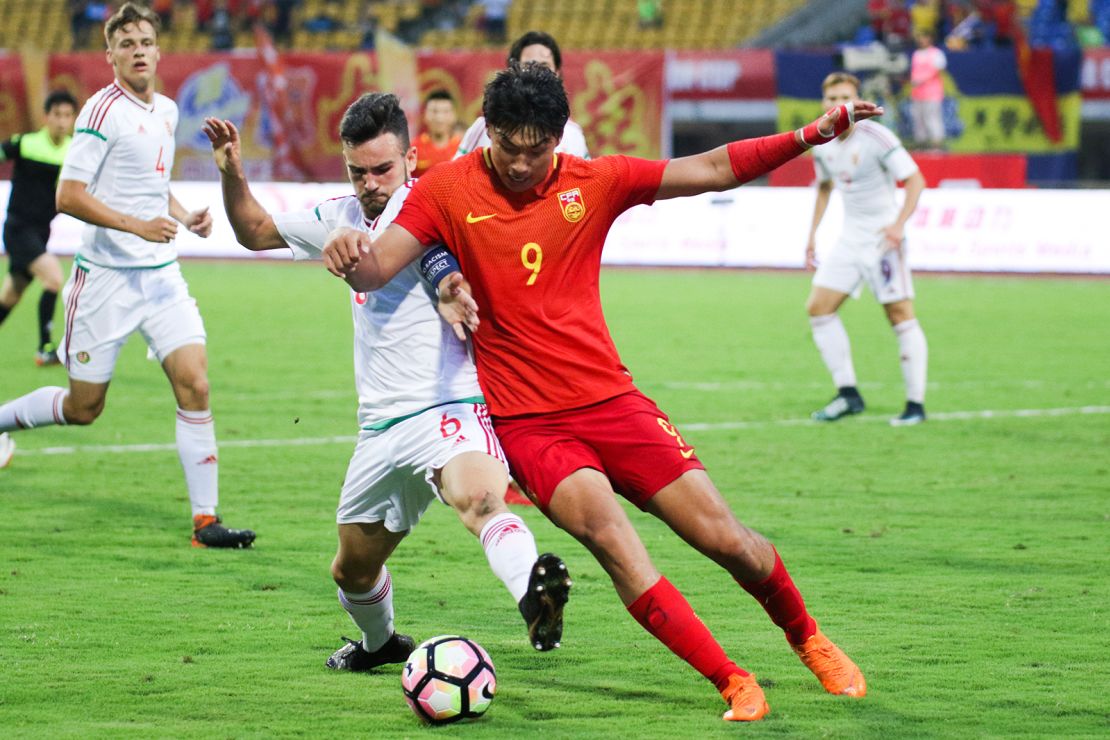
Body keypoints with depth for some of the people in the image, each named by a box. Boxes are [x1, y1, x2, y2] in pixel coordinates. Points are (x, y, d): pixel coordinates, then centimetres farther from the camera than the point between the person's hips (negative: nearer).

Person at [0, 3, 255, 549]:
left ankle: (205, 520, -7)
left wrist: (185, 216, 8)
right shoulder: (104, 111, -12)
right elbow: (68, 196, -16)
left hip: (161, 273, 6)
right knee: (83, 407, 3)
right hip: (106, 278, -6)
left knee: (194, 384, -9)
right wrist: (138, 225, -24)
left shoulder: (167, 111, 11)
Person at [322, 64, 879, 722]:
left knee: (727, 539, -1)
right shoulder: (449, 190, -3)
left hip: (610, 398, 3)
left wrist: (813, 134, -4)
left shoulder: (594, 183, 2)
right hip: (526, 422, -3)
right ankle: (732, 682, -19)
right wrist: (352, 256, -34)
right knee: (609, 533, -27)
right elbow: (376, 271, -9)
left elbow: (713, 170, 4)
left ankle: (810, 641, 28)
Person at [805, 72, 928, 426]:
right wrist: (812, 234, 19)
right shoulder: (823, 145, 5)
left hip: (883, 238, -7)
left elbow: (915, 180, -15)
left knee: (901, 316, -9)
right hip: (850, 236, 7)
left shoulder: (876, 138, -16)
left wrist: (899, 223, -27)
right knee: (818, 307, -1)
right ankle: (848, 394, 6)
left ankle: (916, 404, -3)